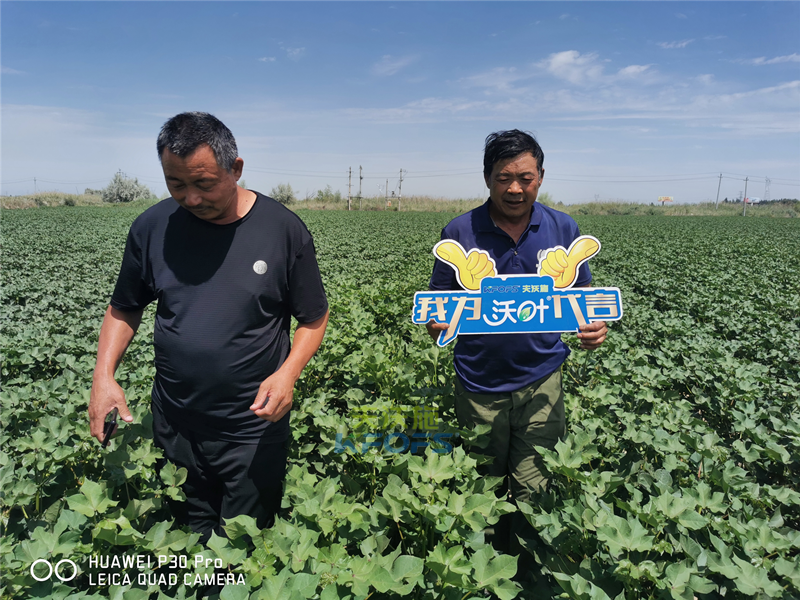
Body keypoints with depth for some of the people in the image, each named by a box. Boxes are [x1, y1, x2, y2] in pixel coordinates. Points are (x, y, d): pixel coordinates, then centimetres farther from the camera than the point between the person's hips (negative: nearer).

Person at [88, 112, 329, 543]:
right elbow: (124, 309, 10)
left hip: (254, 429, -2)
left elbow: (313, 318, -3)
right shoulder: (152, 227, -3)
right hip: (173, 427, 3)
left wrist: (288, 371, -19)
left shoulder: (284, 230, -11)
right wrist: (103, 374, -4)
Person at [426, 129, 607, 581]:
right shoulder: (460, 232, -5)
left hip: (540, 379, 1)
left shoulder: (564, 229, 0)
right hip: (480, 381, 0)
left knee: (533, 488, 7)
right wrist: (437, 321, -23)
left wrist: (594, 324, -16)